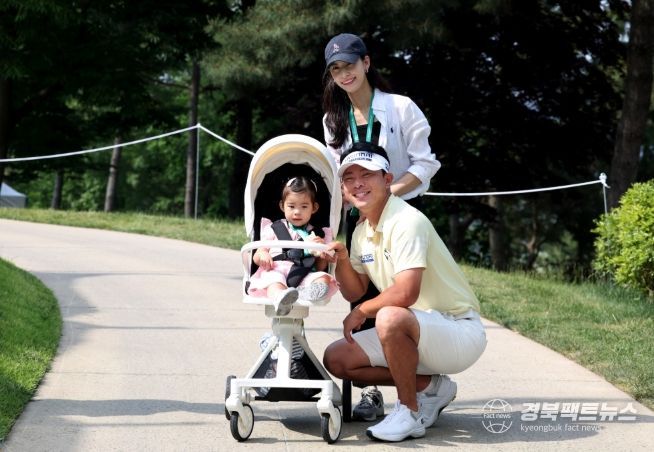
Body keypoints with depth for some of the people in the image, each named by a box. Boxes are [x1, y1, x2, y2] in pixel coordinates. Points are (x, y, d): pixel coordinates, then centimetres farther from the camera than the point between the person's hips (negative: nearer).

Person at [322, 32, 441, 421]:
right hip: (358, 219, 4)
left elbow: (425, 164, -7)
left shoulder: (401, 108, -5)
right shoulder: (333, 120, 9)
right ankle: (371, 392, 3)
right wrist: (357, 202, -8)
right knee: (363, 304, 0)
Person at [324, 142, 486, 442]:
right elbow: (355, 292, 14)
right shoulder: (362, 232, 8)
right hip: (421, 333, 9)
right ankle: (430, 387, 10)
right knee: (336, 359, 2)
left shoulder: (407, 221, -20)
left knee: (390, 317, -37)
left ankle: (410, 411, -16)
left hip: (460, 331, -9)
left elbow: (406, 293, -30)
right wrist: (341, 260, -6)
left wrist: (362, 312, -13)